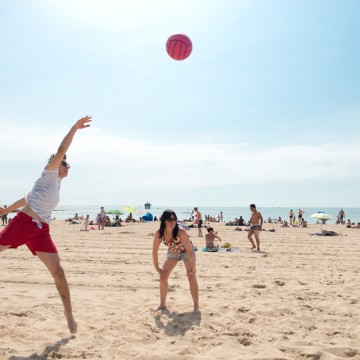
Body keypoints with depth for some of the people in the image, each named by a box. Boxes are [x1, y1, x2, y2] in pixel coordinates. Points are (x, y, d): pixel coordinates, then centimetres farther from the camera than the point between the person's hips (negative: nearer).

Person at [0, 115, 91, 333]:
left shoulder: (57, 186, 23)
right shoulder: (50, 174, 5)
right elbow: (61, 151, -10)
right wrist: (75, 128, -10)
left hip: (41, 231, 6)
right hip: (23, 223, -6)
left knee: (58, 270, -2)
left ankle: (69, 312, 3)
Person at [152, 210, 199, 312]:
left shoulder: (181, 232, -38)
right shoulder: (159, 234, -27)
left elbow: (190, 251, -32)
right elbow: (154, 251, -14)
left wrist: (193, 269, -26)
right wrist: (157, 268, -9)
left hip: (186, 251, -4)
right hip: (173, 252, 4)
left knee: (192, 277, -13)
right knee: (163, 276, -2)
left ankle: (196, 305, 1)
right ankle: (162, 303, 16)